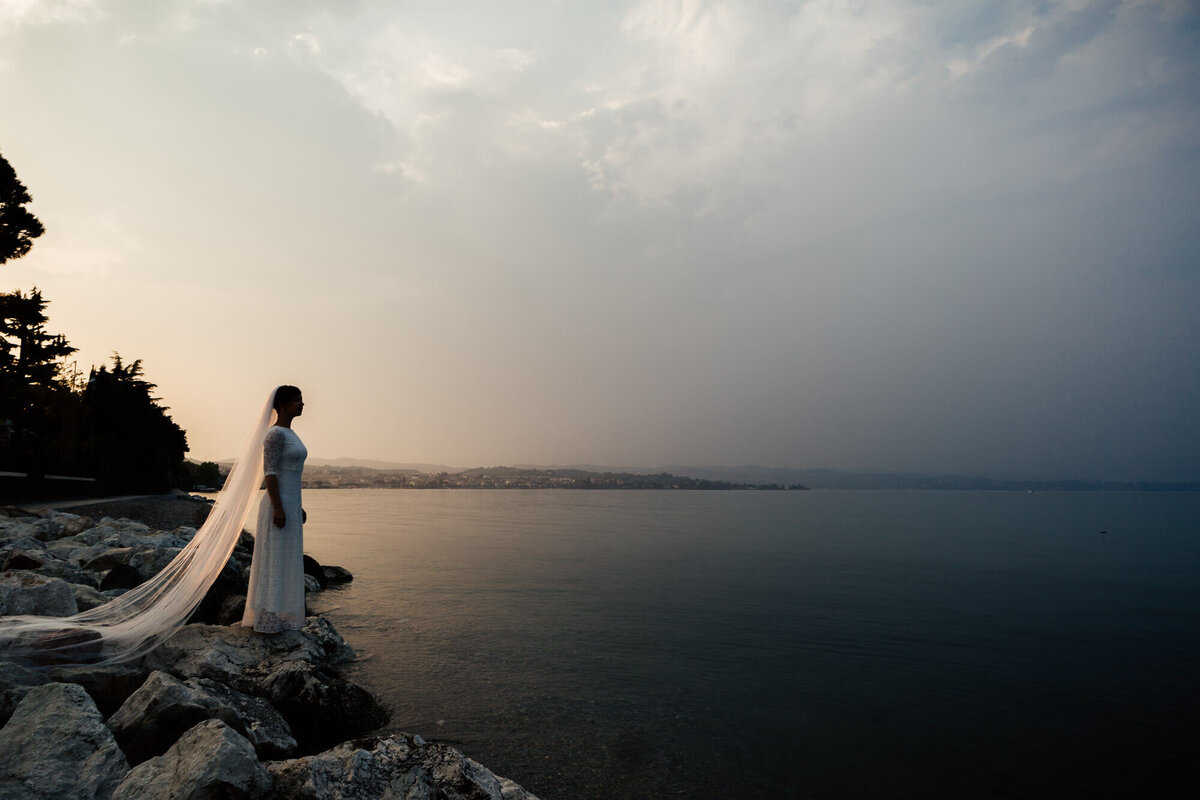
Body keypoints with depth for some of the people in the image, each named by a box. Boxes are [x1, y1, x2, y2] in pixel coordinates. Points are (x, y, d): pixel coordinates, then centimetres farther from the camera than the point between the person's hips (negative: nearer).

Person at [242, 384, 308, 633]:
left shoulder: (290, 434, 15)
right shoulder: (275, 434, -14)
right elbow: (269, 472, -19)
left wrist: (298, 507, 21)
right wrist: (278, 508, -23)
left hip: (290, 504, 10)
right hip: (278, 504, -10)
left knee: (287, 561, 14)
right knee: (274, 561, -3)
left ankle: (278, 617, 22)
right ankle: (267, 619, 6)